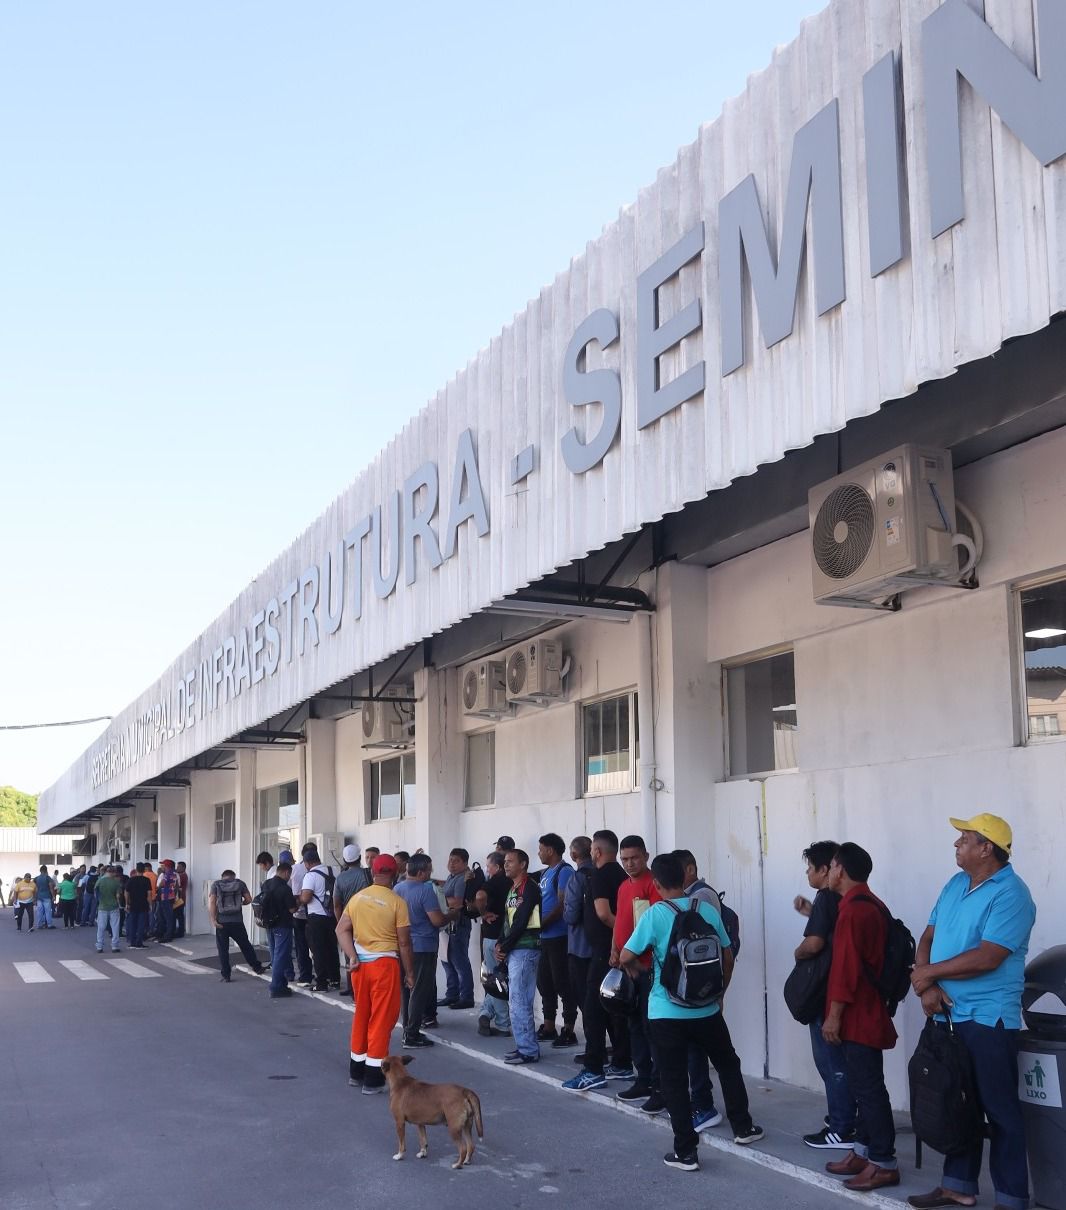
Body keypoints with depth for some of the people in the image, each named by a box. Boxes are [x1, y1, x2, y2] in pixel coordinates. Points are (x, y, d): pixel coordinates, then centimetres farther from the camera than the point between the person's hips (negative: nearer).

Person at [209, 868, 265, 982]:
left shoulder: (216, 884, 5)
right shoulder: (240, 884, 7)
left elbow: (211, 902, -7)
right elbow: (248, 899, 4)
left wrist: (213, 920, -10)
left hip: (221, 922, -1)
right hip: (237, 921, 1)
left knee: (223, 949, 7)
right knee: (245, 945, 15)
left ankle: (225, 975, 7)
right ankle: (257, 967, 23)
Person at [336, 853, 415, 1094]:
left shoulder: (357, 898, 5)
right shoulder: (396, 902, -10)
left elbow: (341, 929, 1)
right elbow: (404, 943, -8)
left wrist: (352, 956, -5)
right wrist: (410, 972, 0)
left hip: (360, 963, 5)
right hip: (385, 963, -5)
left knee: (361, 1015, 18)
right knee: (381, 1019, 2)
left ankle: (356, 1072, 28)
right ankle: (373, 1078, 5)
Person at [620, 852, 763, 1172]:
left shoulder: (654, 914, -12)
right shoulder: (708, 910, -1)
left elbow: (626, 957, -12)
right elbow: (728, 957, 6)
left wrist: (638, 969, 10)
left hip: (667, 1013, -3)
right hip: (706, 1009, 3)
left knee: (675, 1080, 6)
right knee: (728, 1065, 24)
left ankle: (686, 1151, 7)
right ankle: (743, 1128, 34)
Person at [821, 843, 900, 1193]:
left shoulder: (852, 910, -19)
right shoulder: (871, 904, 14)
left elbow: (846, 967, -22)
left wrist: (834, 1015, -18)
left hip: (857, 1016, -11)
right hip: (866, 1012, 11)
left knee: (868, 1088, -6)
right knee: (864, 1086, 15)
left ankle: (884, 1163, -2)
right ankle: (864, 1151, 22)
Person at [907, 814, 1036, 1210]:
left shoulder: (1010, 894, -15)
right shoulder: (955, 885, 11)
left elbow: (986, 958, -23)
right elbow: (928, 939, 10)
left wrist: (929, 973, -12)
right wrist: (927, 986, -8)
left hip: (988, 1019, -8)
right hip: (948, 1015, 8)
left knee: (999, 1110, 0)